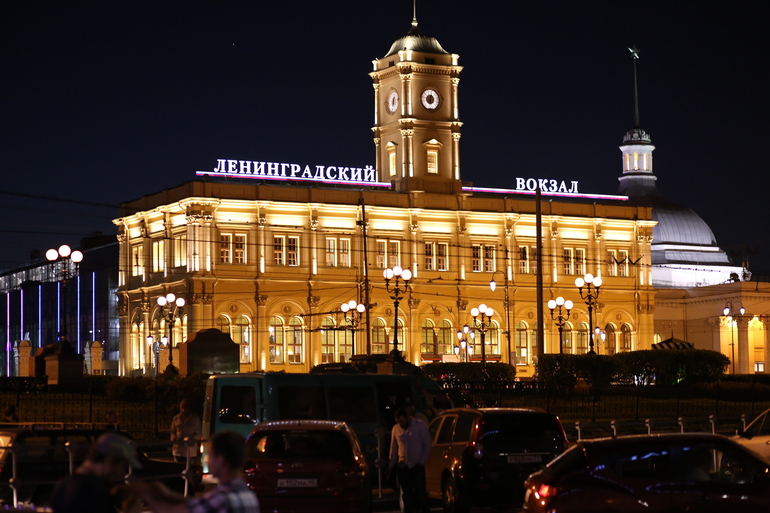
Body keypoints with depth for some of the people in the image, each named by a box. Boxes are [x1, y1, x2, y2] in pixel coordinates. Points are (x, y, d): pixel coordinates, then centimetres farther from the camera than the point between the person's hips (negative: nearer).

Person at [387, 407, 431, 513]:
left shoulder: (420, 425, -3)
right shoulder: (396, 429, 5)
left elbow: (427, 444, -2)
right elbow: (393, 448, 13)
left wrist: (422, 461, -8)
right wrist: (391, 465, 11)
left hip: (417, 465, -3)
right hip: (403, 466, 3)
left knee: (421, 491, -5)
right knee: (406, 493, 5)